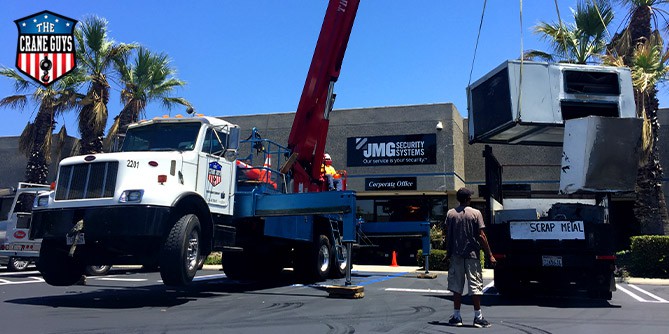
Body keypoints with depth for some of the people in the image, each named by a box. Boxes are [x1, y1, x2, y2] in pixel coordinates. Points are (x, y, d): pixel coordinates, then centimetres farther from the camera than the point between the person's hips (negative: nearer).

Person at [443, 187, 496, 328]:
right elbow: (481, 236, -8)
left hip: (456, 254, 2)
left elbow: (447, 234, 3)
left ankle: (456, 316, 11)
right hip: (472, 254, -2)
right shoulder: (476, 213, -5)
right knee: (475, 285, 3)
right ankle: (478, 317, 4)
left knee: (456, 285, 8)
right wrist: (490, 255, -3)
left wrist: (448, 252, 14)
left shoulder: (450, 213, 2)